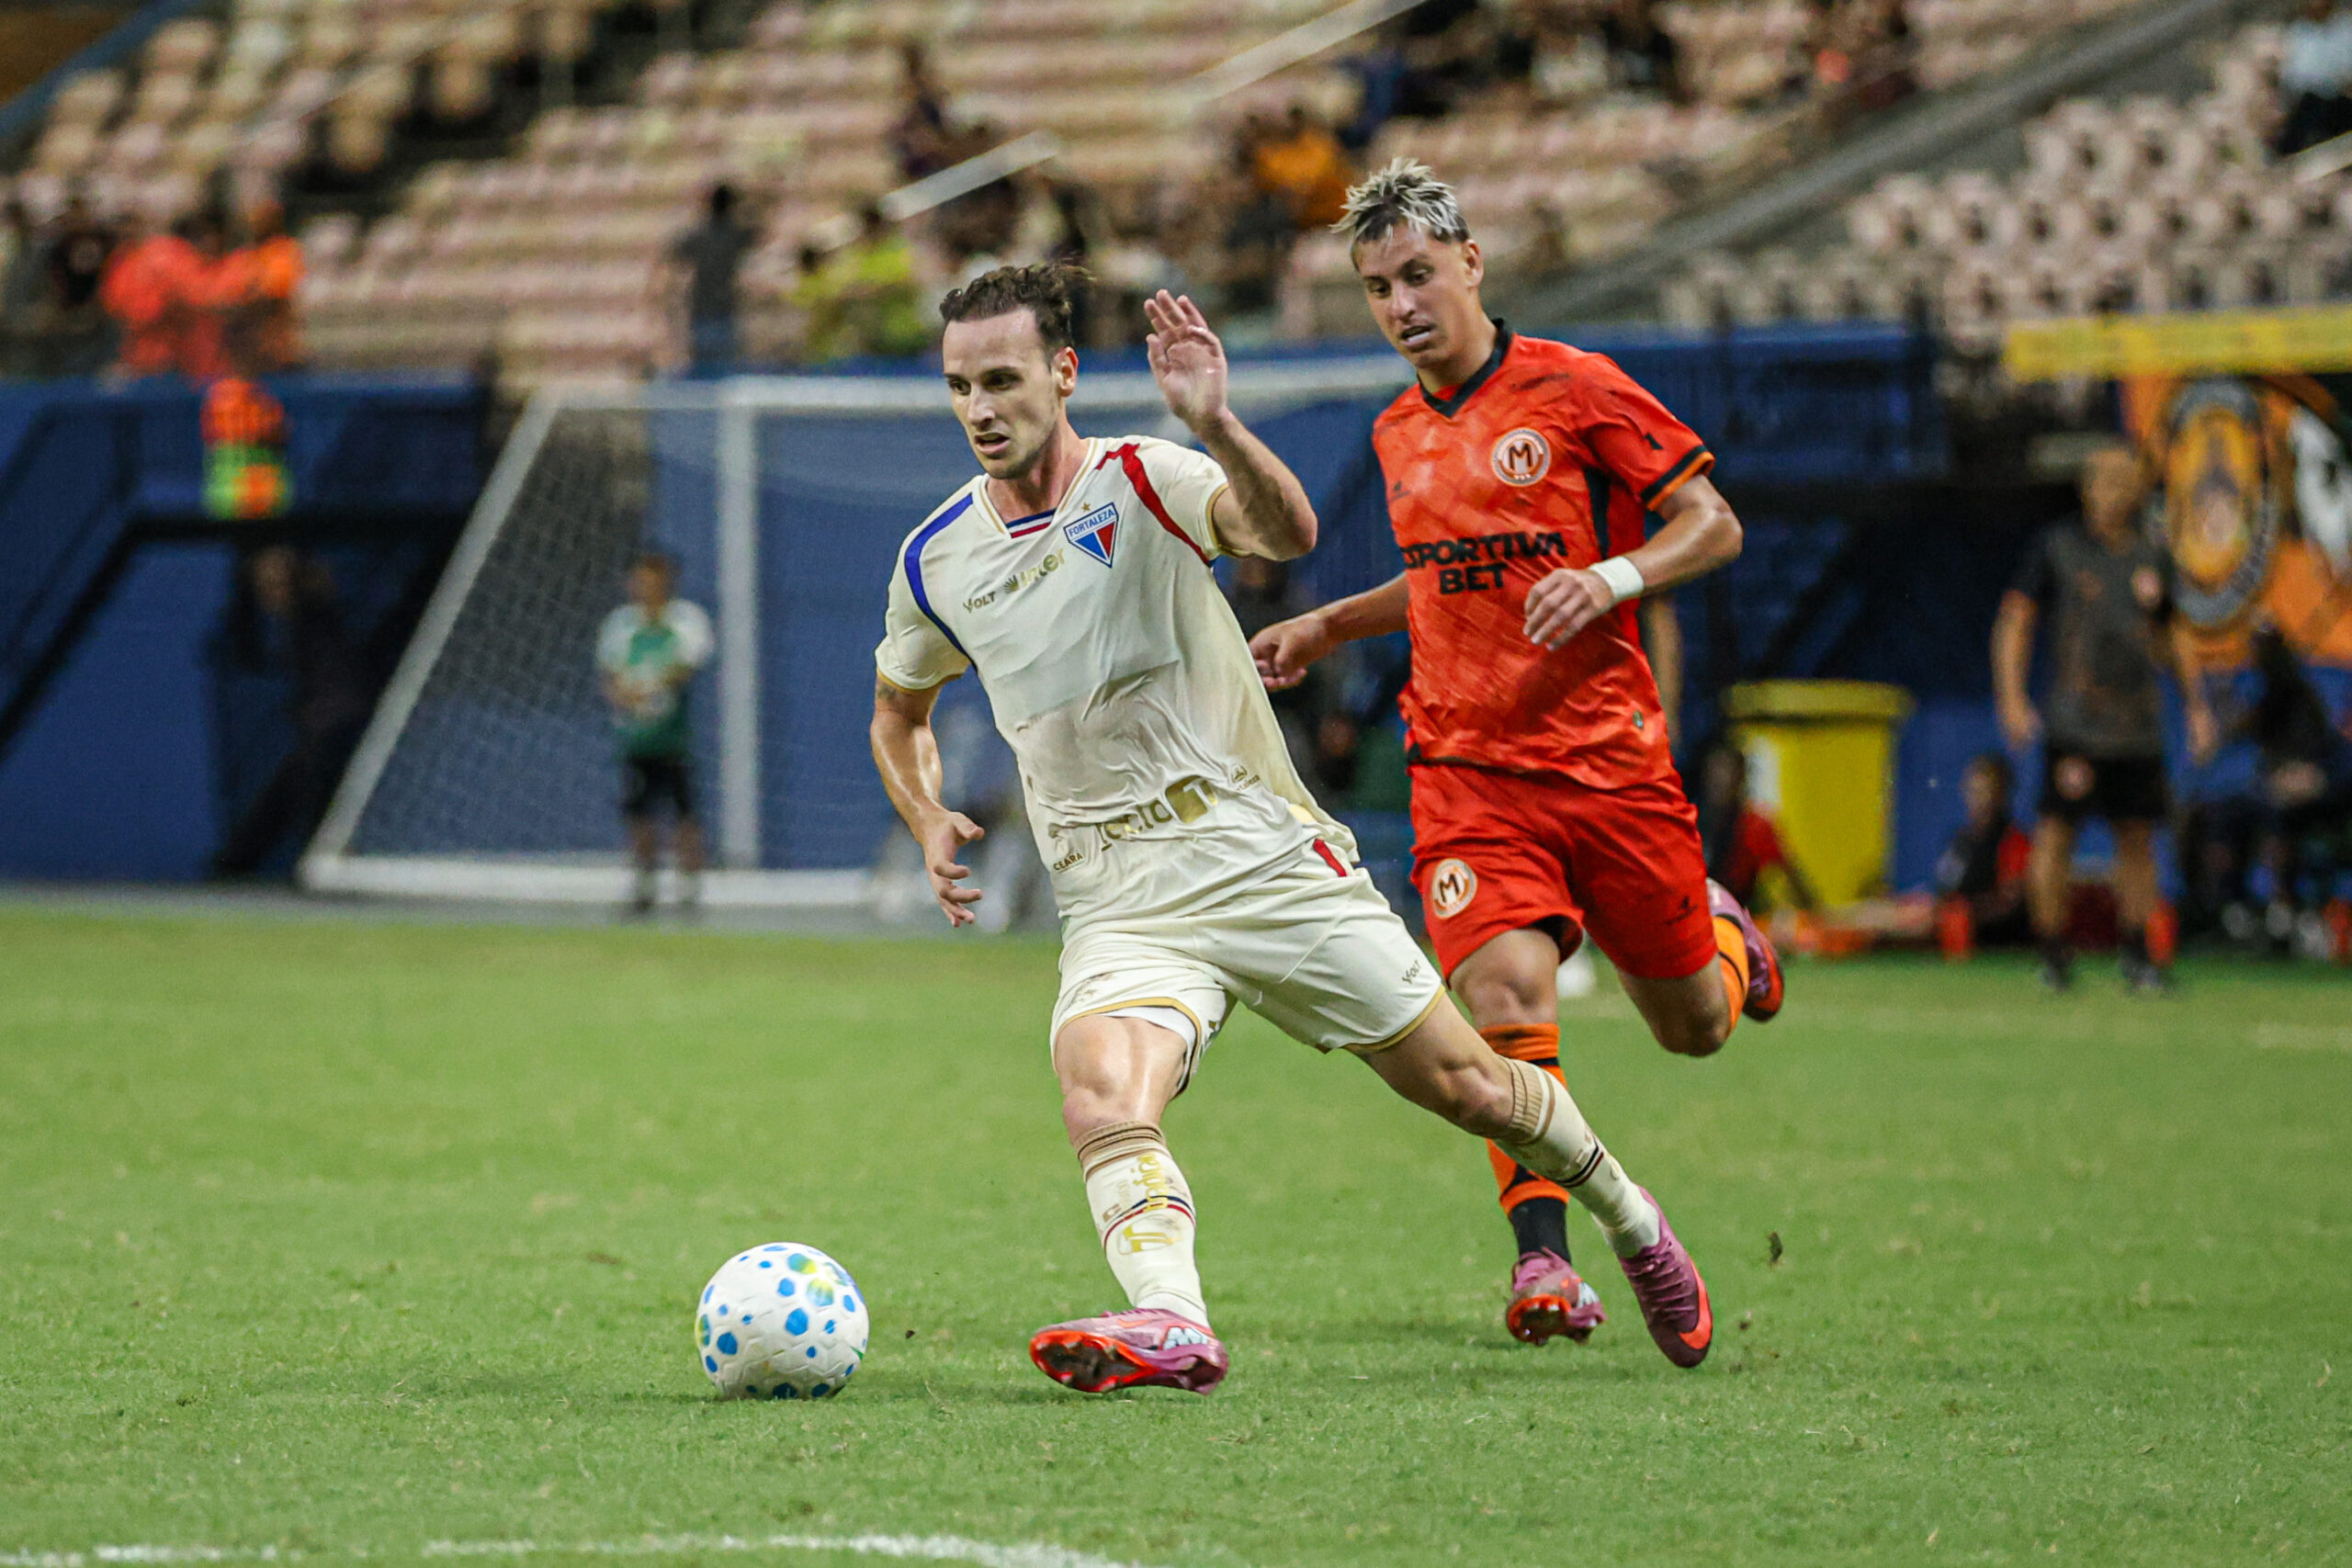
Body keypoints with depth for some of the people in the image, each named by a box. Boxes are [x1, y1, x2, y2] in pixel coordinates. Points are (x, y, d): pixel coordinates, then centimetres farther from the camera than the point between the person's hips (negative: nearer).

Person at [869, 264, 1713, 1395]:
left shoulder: (1144, 481, -8)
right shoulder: (935, 563, 5)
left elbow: (1287, 532, -29)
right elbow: (899, 712, 24)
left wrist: (1213, 425, -48)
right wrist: (929, 823, 4)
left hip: (1270, 863, -2)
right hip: (1118, 909, 2)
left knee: (1464, 1085, 6)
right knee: (1101, 1103, -30)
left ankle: (1630, 1221, 32)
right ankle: (1171, 1323, -46)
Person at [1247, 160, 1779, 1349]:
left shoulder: (1571, 389, -5)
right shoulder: (1399, 434, 13)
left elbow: (1712, 525, -4)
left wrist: (1609, 578, -20)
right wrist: (1326, 628, 20)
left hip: (1607, 751, -3)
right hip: (1464, 763, 3)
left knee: (1693, 1026, 9)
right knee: (1506, 997, -22)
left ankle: (1727, 940, 45)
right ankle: (1544, 1264, -18)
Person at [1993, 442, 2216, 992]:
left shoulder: (2152, 560, 14)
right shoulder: (2057, 548, 2)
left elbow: (2172, 636, 23)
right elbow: (2014, 622, 0)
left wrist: (2196, 705, 17)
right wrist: (2012, 699, -10)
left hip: (2139, 726, 4)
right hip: (2074, 720, -4)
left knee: (2138, 838, 4)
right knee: (2056, 831, -7)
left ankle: (2137, 955, 11)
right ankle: (2052, 952, -1)